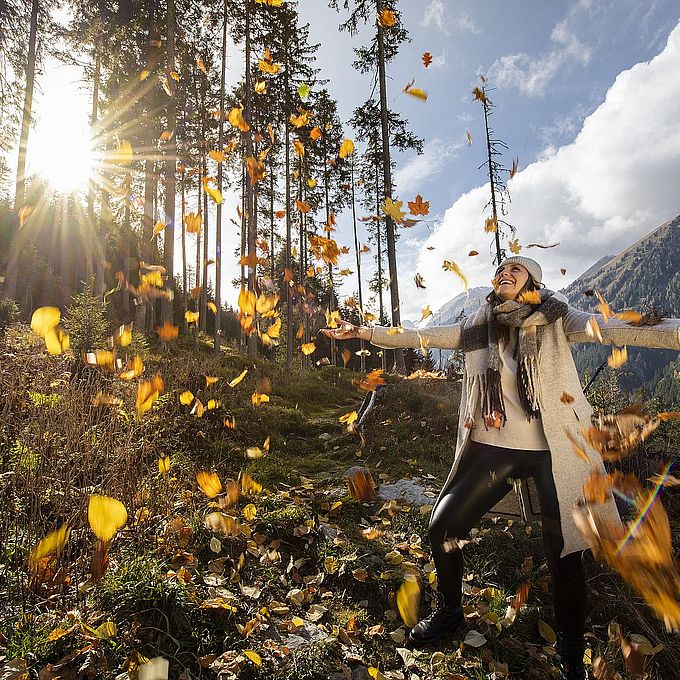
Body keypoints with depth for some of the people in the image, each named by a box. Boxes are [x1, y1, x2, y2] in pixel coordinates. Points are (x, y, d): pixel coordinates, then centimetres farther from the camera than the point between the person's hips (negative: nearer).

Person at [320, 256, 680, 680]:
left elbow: (613, 329, -17)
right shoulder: (481, 327, 4)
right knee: (442, 526, 3)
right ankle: (449, 613, 31)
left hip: (554, 450, -2)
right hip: (494, 448, 3)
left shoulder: (557, 320, -2)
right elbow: (418, 337, 3)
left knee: (564, 551, 1)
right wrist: (363, 332, -2)